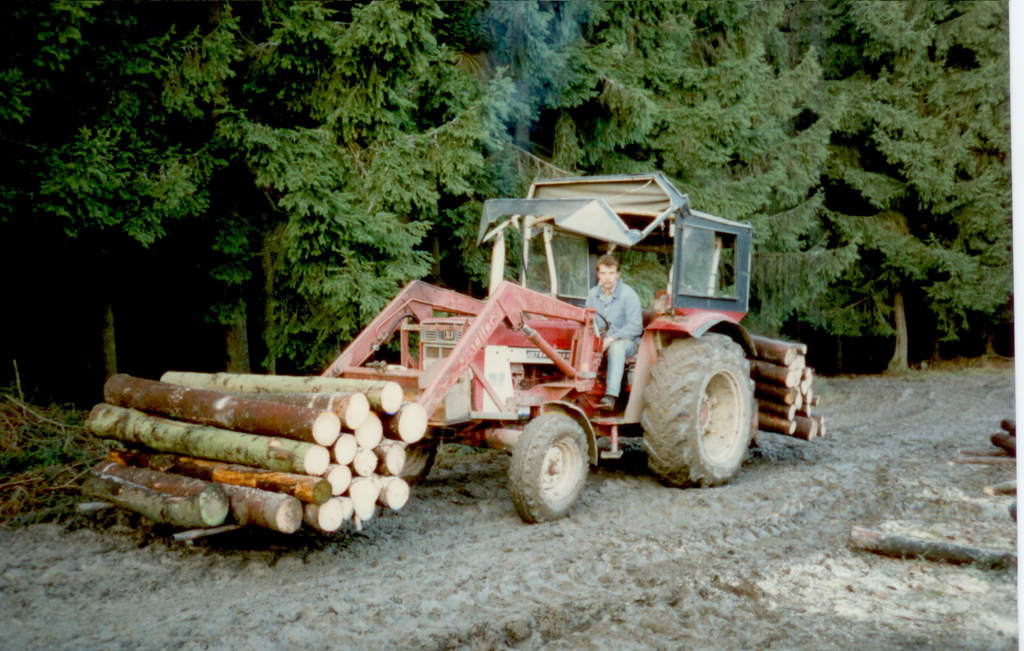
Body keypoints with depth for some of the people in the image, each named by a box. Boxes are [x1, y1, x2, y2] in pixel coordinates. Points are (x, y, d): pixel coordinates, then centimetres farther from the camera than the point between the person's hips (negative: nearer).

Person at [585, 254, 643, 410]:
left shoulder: (628, 294, -12)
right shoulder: (593, 294, 5)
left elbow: (635, 327, -17)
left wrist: (611, 339, -25)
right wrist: (595, 336, -9)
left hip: (627, 341, -5)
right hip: (601, 340, 5)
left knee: (616, 346, -39)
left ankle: (611, 396, -47)